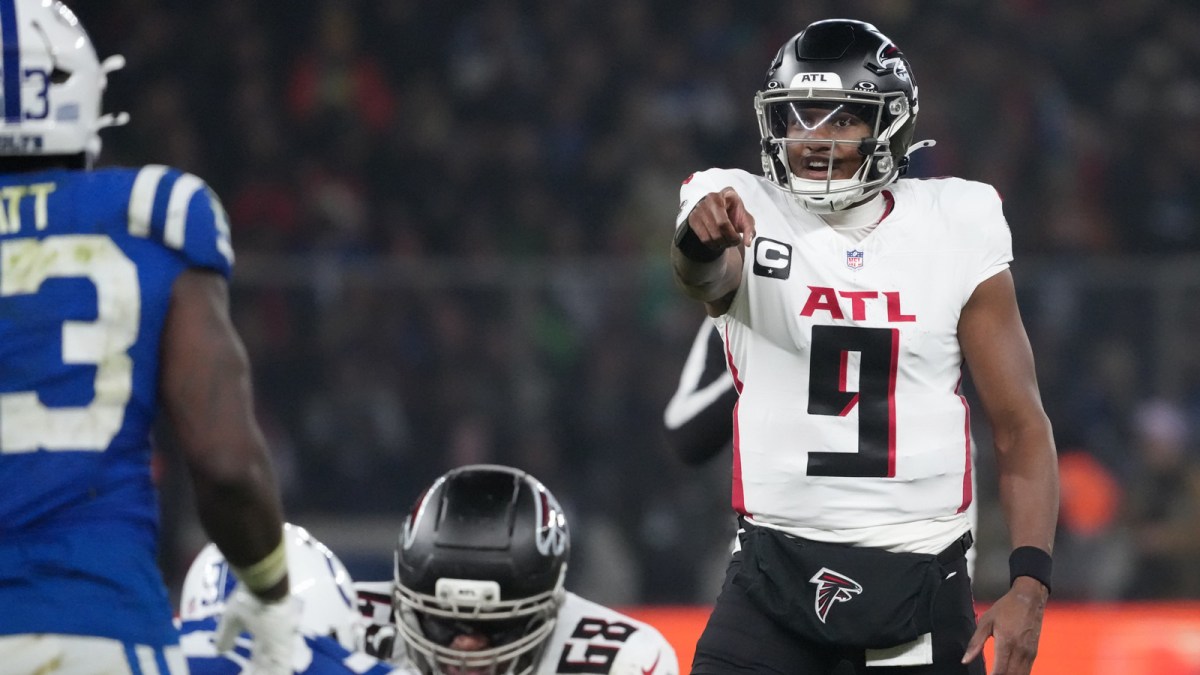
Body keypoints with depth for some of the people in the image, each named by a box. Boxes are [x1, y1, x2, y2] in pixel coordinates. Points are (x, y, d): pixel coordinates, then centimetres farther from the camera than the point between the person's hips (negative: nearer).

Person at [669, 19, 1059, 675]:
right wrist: (700, 245, -53)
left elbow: (1021, 426, 1)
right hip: (778, 566, -1)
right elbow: (706, 279, -28)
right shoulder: (743, 215, -3)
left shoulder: (954, 230, 0)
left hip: (918, 572, 1)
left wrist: (1028, 585, -11)